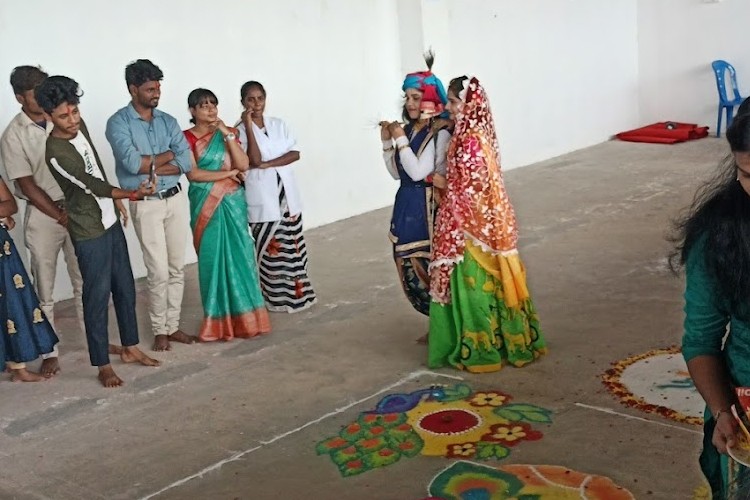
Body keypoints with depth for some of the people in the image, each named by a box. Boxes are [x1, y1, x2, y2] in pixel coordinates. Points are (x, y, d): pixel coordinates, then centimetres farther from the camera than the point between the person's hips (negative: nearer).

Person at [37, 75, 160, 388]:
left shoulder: (79, 126, 1)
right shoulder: (56, 152, -25)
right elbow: (92, 185, -29)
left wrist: (115, 200, 20)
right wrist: (131, 193, -39)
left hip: (110, 221, 8)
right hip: (89, 232, -8)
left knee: (125, 288, 15)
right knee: (97, 296, 0)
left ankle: (129, 348, 29)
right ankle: (103, 365, 11)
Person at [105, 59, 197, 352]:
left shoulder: (168, 121, 7)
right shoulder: (118, 123, -8)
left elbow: (186, 163, -3)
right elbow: (132, 163, -22)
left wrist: (150, 166, -14)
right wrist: (168, 155, -9)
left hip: (176, 199, 5)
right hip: (145, 204, -5)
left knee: (177, 268, 9)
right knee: (158, 272, -3)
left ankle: (173, 326, 21)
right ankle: (159, 330, 12)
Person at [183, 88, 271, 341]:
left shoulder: (228, 133, 7)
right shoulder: (188, 138, -3)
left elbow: (244, 164, -5)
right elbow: (193, 174, -14)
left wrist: (227, 134, -12)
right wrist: (229, 173, -11)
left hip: (233, 203, 3)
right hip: (206, 206, -2)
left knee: (239, 256, 2)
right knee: (213, 259, 1)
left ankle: (243, 317, 12)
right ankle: (219, 321, 10)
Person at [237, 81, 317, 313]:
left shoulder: (278, 124, 8)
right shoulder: (240, 130, -5)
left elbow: (295, 153, -3)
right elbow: (254, 160, -18)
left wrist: (267, 164, -15)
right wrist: (248, 126, -19)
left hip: (287, 194, 4)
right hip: (262, 198, -4)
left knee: (292, 246, 9)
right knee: (270, 248, 0)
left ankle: (297, 293, 19)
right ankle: (277, 298, 11)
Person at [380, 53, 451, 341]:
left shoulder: (441, 132, -14)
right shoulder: (409, 129, 8)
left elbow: (418, 172, -19)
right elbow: (397, 173, 13)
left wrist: (401, 141, -14)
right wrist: (387, 142, 3)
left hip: (429, 207, -8)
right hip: (406, 206, 8)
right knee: (413, 270, 12)